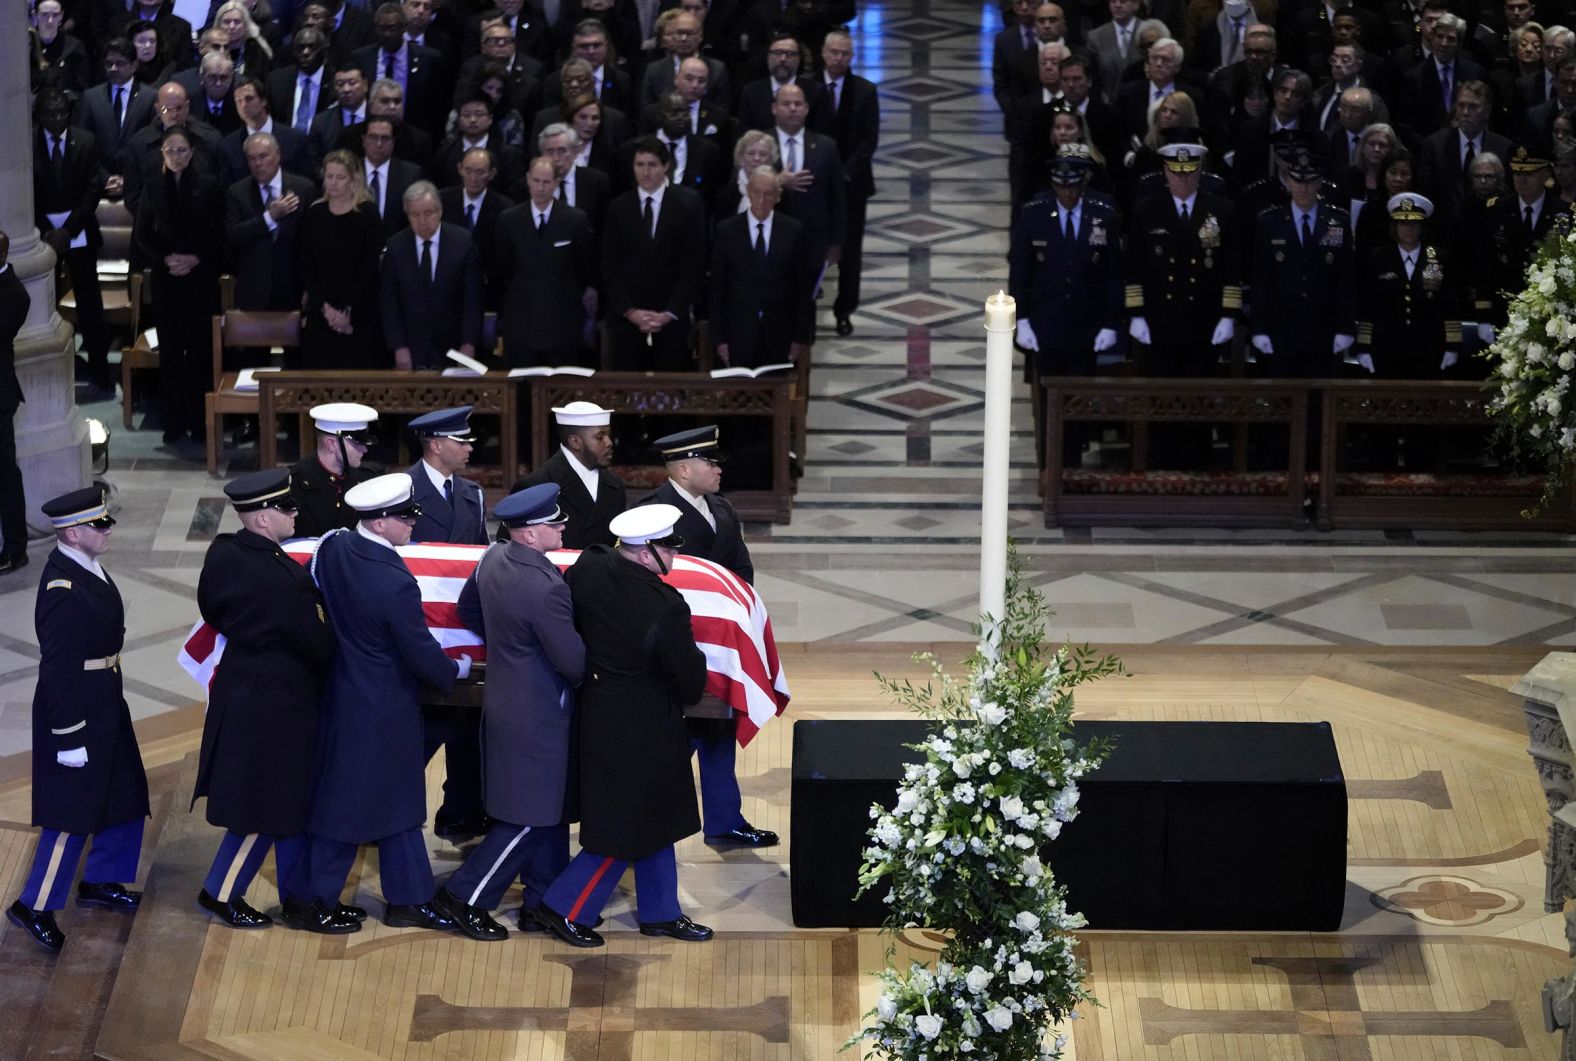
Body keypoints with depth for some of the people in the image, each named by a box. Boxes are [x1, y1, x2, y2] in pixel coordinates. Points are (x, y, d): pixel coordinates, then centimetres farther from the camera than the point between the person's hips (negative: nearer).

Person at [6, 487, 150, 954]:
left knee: (125, 797, 20)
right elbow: (58, 670, -24)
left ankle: (101, 881, 36)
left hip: (104, 704, 10)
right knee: (73, 813, -1)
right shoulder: (62, 590, -27)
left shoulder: (86, 568, 3)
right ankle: (35, 907, 10)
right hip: (76, 708, -10)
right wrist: (69, 738, -21)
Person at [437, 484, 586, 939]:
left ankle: (542, 903, 27)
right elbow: (573, 661, -23)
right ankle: (465, 897, 10)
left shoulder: (493, 559, -1)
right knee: (533, 817, 3)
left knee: (548, 812, 19)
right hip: (537, 715, -10)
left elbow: (468, 609, 17)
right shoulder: (545, 588, -28)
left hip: (506, 698, 10)